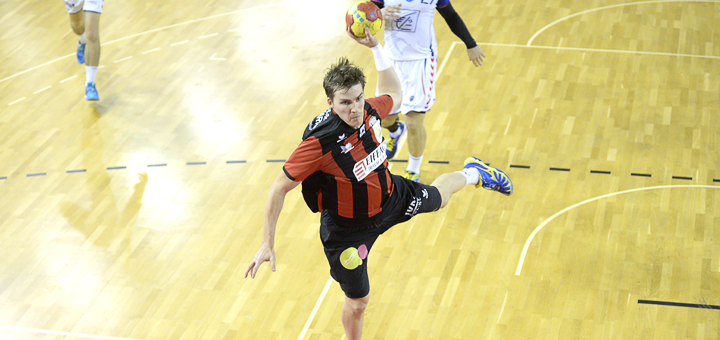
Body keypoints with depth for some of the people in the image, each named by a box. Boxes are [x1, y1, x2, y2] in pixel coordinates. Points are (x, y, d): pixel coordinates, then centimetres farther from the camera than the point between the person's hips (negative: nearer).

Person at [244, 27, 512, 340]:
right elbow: (279, 188, -29)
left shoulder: (368, 110, -19)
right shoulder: (319, 143, -37)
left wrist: (376, 47, -6)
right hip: (348, 227, -6)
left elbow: (393, 94, 7)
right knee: (357, 302, 9)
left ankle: (473, 172, 67)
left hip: (389, 196, 6)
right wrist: (267, 244, -29)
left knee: (437, 196, 31)